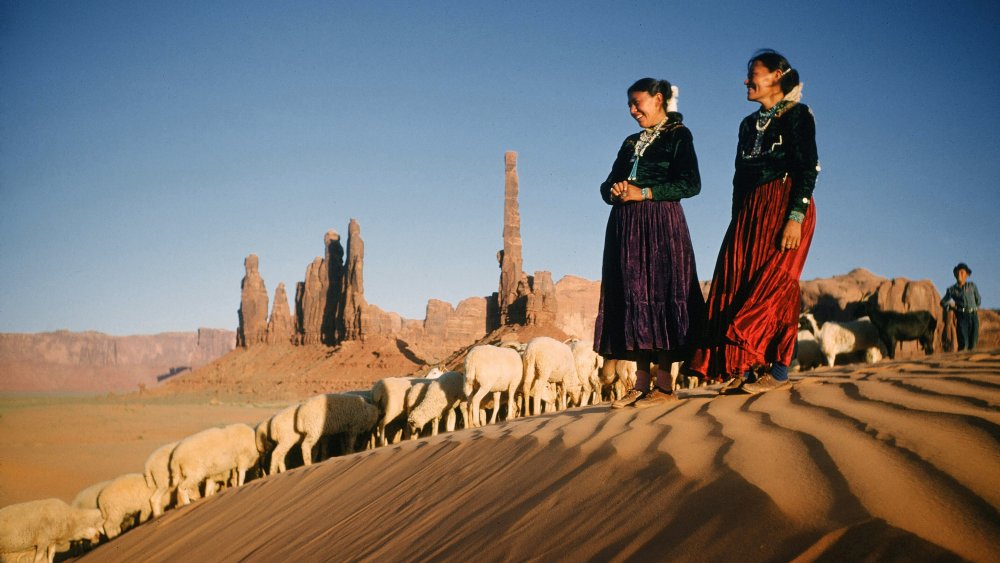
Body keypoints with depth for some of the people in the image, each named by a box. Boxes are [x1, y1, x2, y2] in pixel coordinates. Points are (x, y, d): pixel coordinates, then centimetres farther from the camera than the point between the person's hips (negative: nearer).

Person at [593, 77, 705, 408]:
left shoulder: (678, 135, 2)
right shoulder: (631, 143, 22)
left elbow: (691, 184, -9)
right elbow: (608, 184, 21)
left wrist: (644, 193, -14)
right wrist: (614, 191, -3)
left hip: (661, 223, -6)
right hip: (625, 226, 7)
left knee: (659, 294, -11)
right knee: (633, 298, 0)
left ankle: (664, 384, -10)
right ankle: (641, 383, 1)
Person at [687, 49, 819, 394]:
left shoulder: (797, 115, 0)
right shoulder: (749, 124, 20)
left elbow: (808, 170, -9)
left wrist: (796, 217, -19)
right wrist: (737, 221, 13)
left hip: (784, 207, -6)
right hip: (749, 211, 6)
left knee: (774, 283, -12)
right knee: (736, 285, -5)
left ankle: (778, 367, -9)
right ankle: (744, 367, -6)